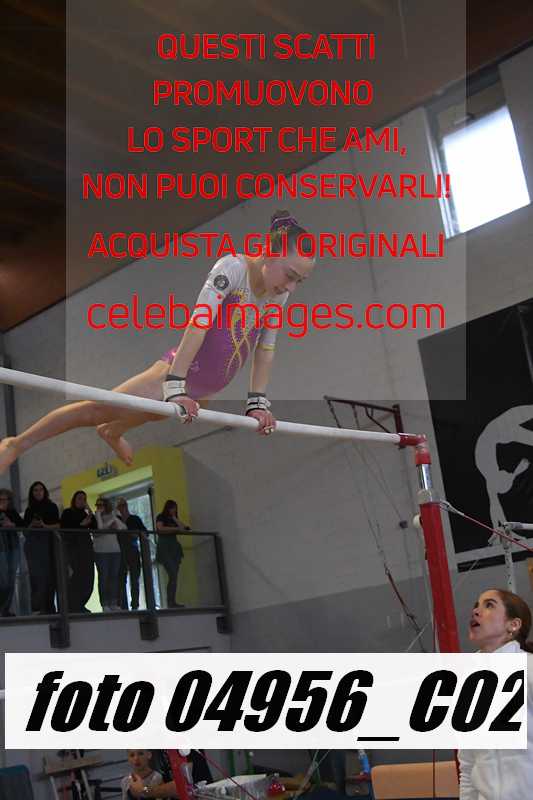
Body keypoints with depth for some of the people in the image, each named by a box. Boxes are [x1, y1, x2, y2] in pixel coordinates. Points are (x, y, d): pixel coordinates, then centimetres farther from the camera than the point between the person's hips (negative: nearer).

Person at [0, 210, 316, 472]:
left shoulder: (280, 294, -3)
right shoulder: (233, 267, -24)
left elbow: (266, 349, 5)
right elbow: (197, 325, -31)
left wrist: (258, 402, 1)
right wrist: (175, 387, -37)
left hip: (207, 389, 7)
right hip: (179, 372, -7)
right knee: (101, 409, -12)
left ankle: (112, 433, 63)